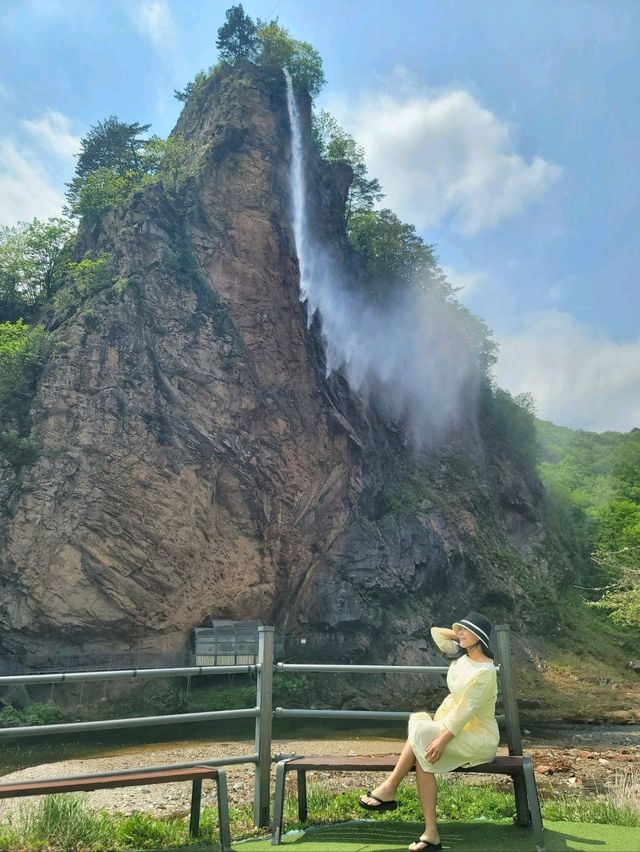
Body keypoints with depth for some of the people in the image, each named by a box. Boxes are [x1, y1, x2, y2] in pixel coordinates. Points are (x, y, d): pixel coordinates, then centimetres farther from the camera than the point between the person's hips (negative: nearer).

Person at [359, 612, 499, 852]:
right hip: (459, 729, 7)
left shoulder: (483, 671, -20)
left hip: (479, 737, -7)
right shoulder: (462, 654, 4)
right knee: (423, 757, -19)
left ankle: (388, 791, -11)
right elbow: (436, 632, 13)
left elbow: (466, 710, -25)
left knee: (420, 733, -24)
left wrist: (442, 739, -28)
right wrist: (459, 634, 3)